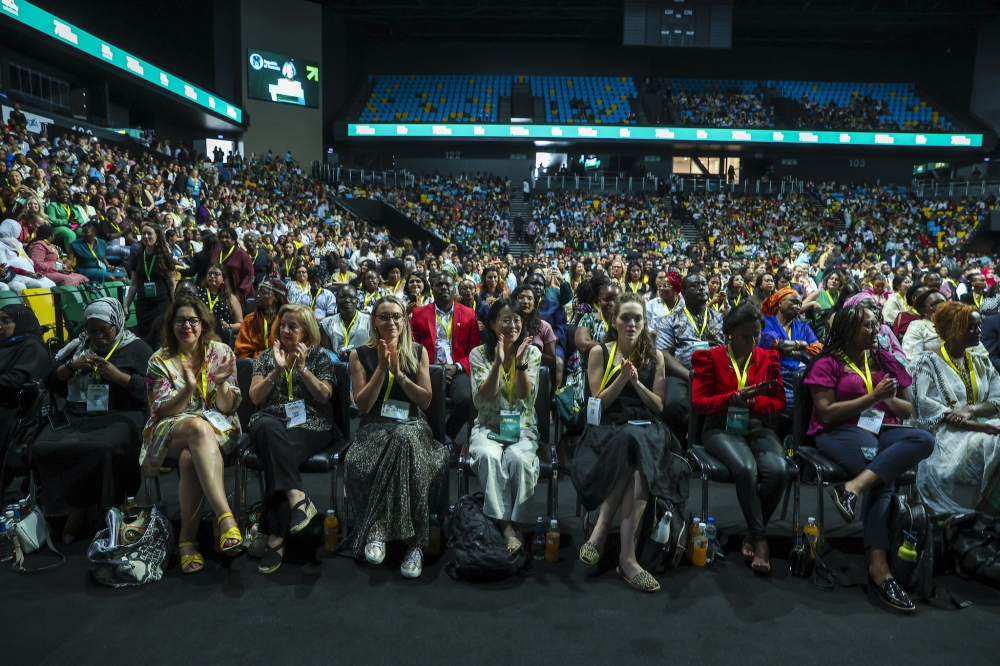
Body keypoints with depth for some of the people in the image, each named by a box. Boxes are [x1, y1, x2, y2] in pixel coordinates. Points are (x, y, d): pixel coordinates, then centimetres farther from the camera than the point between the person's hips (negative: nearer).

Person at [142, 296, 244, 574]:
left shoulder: (221, 353, 3)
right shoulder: (160, 360, 3)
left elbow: (227, 408, -1)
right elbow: (161, 412, -6)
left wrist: (221, 384, -22)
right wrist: (188, 389, -24)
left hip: (219, 430, 1)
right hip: (171, 432, -1)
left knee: (190, 458, -36)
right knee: (199, 427, -38)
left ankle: (187, 537, -25)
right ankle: (225, 517, -47)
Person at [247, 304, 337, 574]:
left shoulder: (319, 355, 12)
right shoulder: (266, 356, 19)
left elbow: (324, 396, 1)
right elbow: (255, 397, 7)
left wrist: (302, 368, -8)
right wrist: (277, 370, -6)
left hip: (311, 425, -2)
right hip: (272, 422, 2)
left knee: (276, 451, -35)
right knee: (269, 429, -38)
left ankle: (276, 536, -34)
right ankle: (297, 498, -45)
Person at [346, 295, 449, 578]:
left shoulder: (418, 352, 9)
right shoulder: (361, 354, 7)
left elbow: (426, 400, 4)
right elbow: (363, 405, 1)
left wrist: (398, 372, -8)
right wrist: (382, 368, -8)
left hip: (412, 425, 0)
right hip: (375, 427, 0)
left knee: (405, 440, -38)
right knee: (357, 463, -35)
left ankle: (377, 530, -29)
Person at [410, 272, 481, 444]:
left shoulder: (468, 314, 11)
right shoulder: (419, 314, 12)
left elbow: (474, 350, 9)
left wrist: (457, 367, -9)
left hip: (458, 372, 0)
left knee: (466, 399, -31)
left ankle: (446, 436, -3)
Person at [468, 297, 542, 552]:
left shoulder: (532, 352, 3)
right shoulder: (479, 354, 0)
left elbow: (527, 397, -7)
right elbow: (484, 398, -10)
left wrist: (521, 363, -21)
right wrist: (498, 362, -22)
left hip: (522, 428, 0)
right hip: (488, 427, 0)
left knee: (517, 458, -33)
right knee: (488, 456, -34)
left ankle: (517, 523, -19)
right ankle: (506, 525, -26)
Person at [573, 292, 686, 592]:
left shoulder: (654, 356, 13)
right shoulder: (599, 352, 7)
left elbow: (658, 406, 9)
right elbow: (598, 402, 2)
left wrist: (637, 382, -8)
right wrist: (622, 378, -12)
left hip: (646, 429, 2)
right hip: (608, 428, -1)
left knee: (635, 446, -37)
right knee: (637, 461, -35)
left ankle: (600, 532, -31)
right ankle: (627, 556, -29)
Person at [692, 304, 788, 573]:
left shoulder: (768, 358, 13)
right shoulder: (709, 358, 4)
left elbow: (779, 402, 11)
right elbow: (699, 402, -2)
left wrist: (753, 402, -10)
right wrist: (733, 399, -18)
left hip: (758, 427, 3)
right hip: (721, 427, -3)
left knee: (778, 470, -28)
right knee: (746, 468, -34)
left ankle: (751, 533, -6)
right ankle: (760, 539, -17)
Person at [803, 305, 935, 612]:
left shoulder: (885, 361, 19)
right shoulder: (827, 364, 2)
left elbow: (908, 410, 19)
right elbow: (826, 414, -9)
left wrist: (889, 399, -3)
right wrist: (872, 397, -11)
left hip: (882, 430, 6)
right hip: (840, 433, -5)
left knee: (924, 439, -28)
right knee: (882, 479, -33)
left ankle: (854, 486, -42)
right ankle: (878, 565, -29)